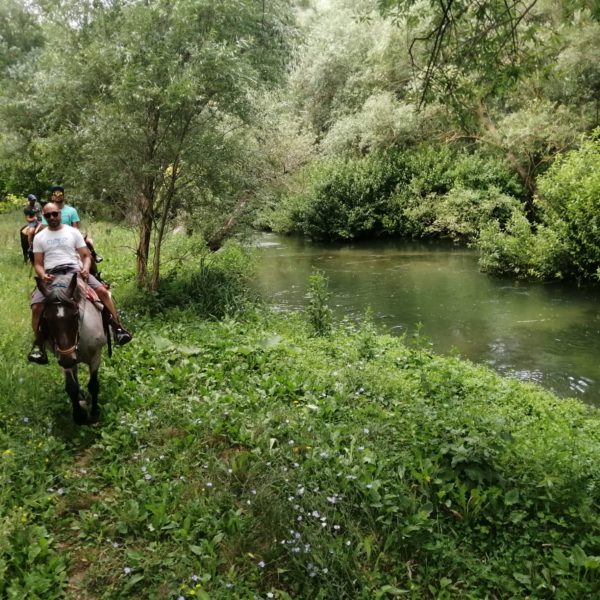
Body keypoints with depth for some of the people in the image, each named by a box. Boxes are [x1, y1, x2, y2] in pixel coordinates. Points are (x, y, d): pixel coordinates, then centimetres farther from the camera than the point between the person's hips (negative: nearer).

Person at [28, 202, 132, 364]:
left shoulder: (73, 232, 11)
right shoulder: (39, 237, 14)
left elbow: (86, 256, 8)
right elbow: (38, 264, 11)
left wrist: (86, 268, -15)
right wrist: (43, 276, -13)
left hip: (75, 270, 0)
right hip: (51, 274, 0)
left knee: (102, 291, -24)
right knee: (37, 306, -23)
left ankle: (117, 328, -18)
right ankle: (39, 344, -10)